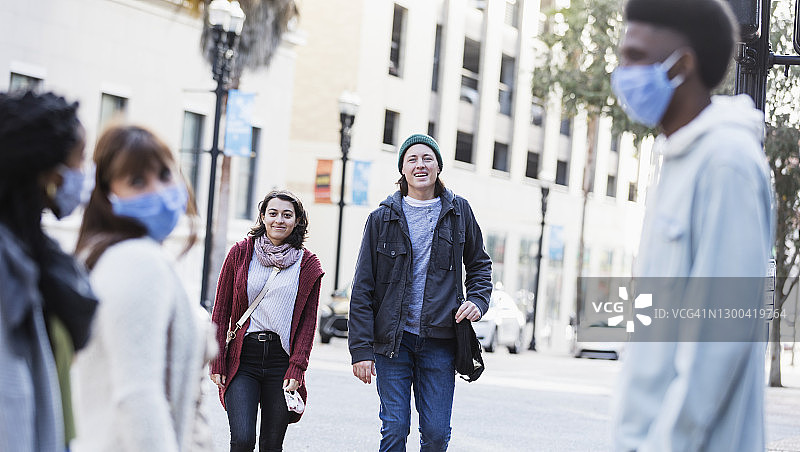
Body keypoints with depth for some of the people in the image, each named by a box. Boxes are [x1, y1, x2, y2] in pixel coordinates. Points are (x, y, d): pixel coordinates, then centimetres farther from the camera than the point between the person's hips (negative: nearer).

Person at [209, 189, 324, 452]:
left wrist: (296, 368, -6)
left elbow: (308, 322, 5)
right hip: (242, 359, -1)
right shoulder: (240, 253, 5)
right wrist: (217, 363, 0)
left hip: (282, 360, 1)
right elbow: (221, 312, 6)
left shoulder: (308, 265, 6)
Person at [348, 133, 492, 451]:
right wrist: (361, 349, -6)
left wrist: (477, 300, -1)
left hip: (440, 341, 1)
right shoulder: (383, 218, 2)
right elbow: (362, 289, 1)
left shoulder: (458, 211, 7)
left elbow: (479, 264, 20)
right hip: (392, 339, -1)